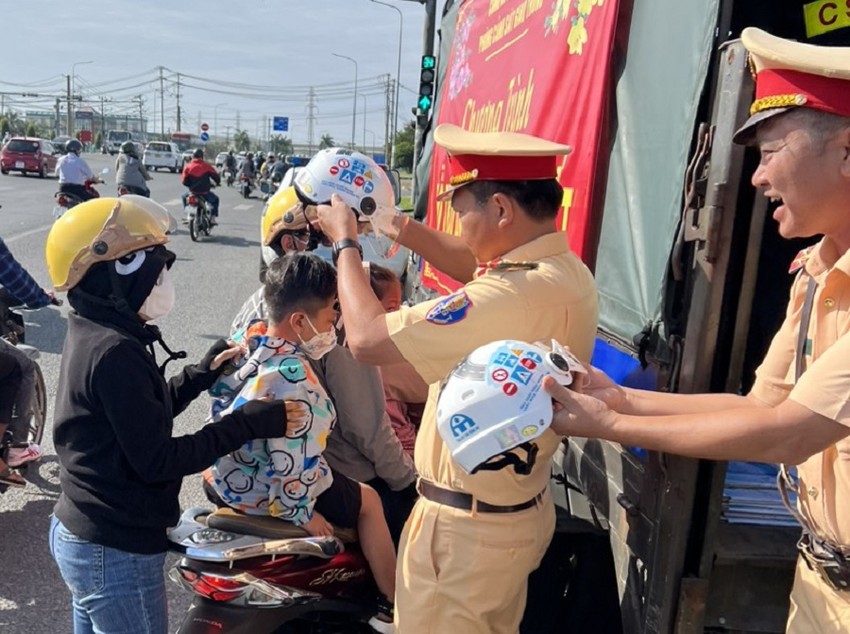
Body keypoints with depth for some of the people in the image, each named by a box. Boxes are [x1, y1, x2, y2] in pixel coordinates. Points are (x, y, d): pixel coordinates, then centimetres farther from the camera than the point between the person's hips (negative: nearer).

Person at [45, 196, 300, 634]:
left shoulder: (92, 334, 5)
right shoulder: (115, 352, -26)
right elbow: (156, 461, -24)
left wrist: (202, 374, 7)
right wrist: (248, 424, -23)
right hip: (116, 552, -10)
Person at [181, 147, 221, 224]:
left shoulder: (188, 167, -2)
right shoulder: (206, 166, -5)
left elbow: (185, 182, -1)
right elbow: (216, 177, -4)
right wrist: (217, 183, 19)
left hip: (193, 192, 1)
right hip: (205, 192, -1)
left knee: (184, 197, 33)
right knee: (215, 200, 27)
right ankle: (213, 218, 12)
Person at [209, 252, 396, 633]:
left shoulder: (244, 339, -8)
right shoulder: (295, 380, -34)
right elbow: (293, 459, -31)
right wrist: (303, 514, -17)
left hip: (227, 474, 9)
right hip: (267, 493, -8)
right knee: (369, 501, 13)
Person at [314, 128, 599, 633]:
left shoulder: (516, 297, -32)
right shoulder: (567, 270, -2)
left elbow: (367, 338, -27)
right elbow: (477, 269, 17)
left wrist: (345, 242, -12)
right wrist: (398, 224, 9)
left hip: (468, 528, -8)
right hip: (523, 509, 9)